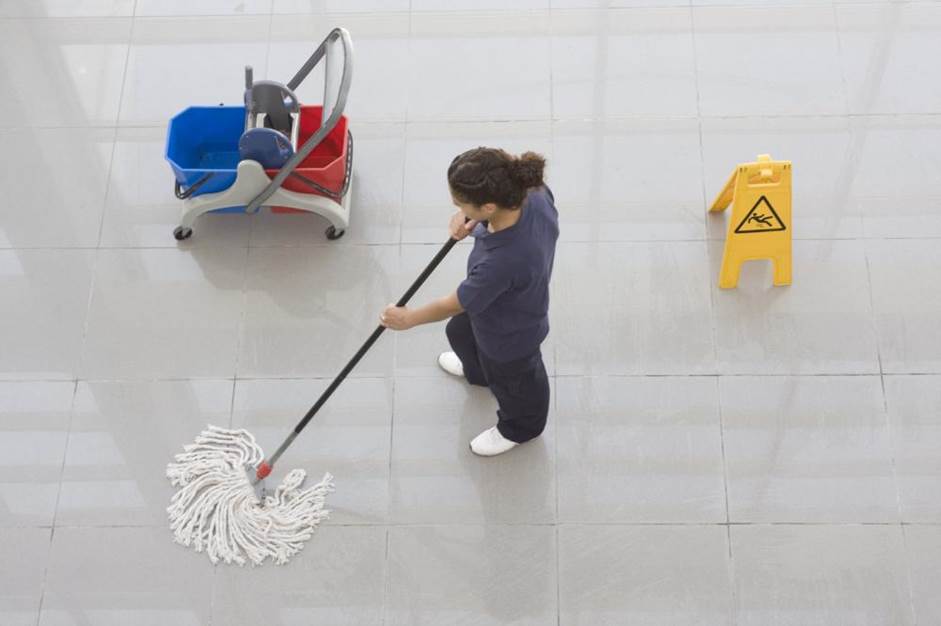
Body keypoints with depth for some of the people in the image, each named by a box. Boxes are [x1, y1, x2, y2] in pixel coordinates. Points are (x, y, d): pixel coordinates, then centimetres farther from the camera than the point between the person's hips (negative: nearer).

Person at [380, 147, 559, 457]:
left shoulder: (501, 262, -50)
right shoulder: (535, 194, -32)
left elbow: (453, 304, -30)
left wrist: (408, 318, -10)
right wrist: (467, 216, -24)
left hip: (509, 337, -7)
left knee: (511, 381, 28)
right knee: (460, 332, 37)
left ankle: (520, 428, 63)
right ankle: (477, 371, 73)